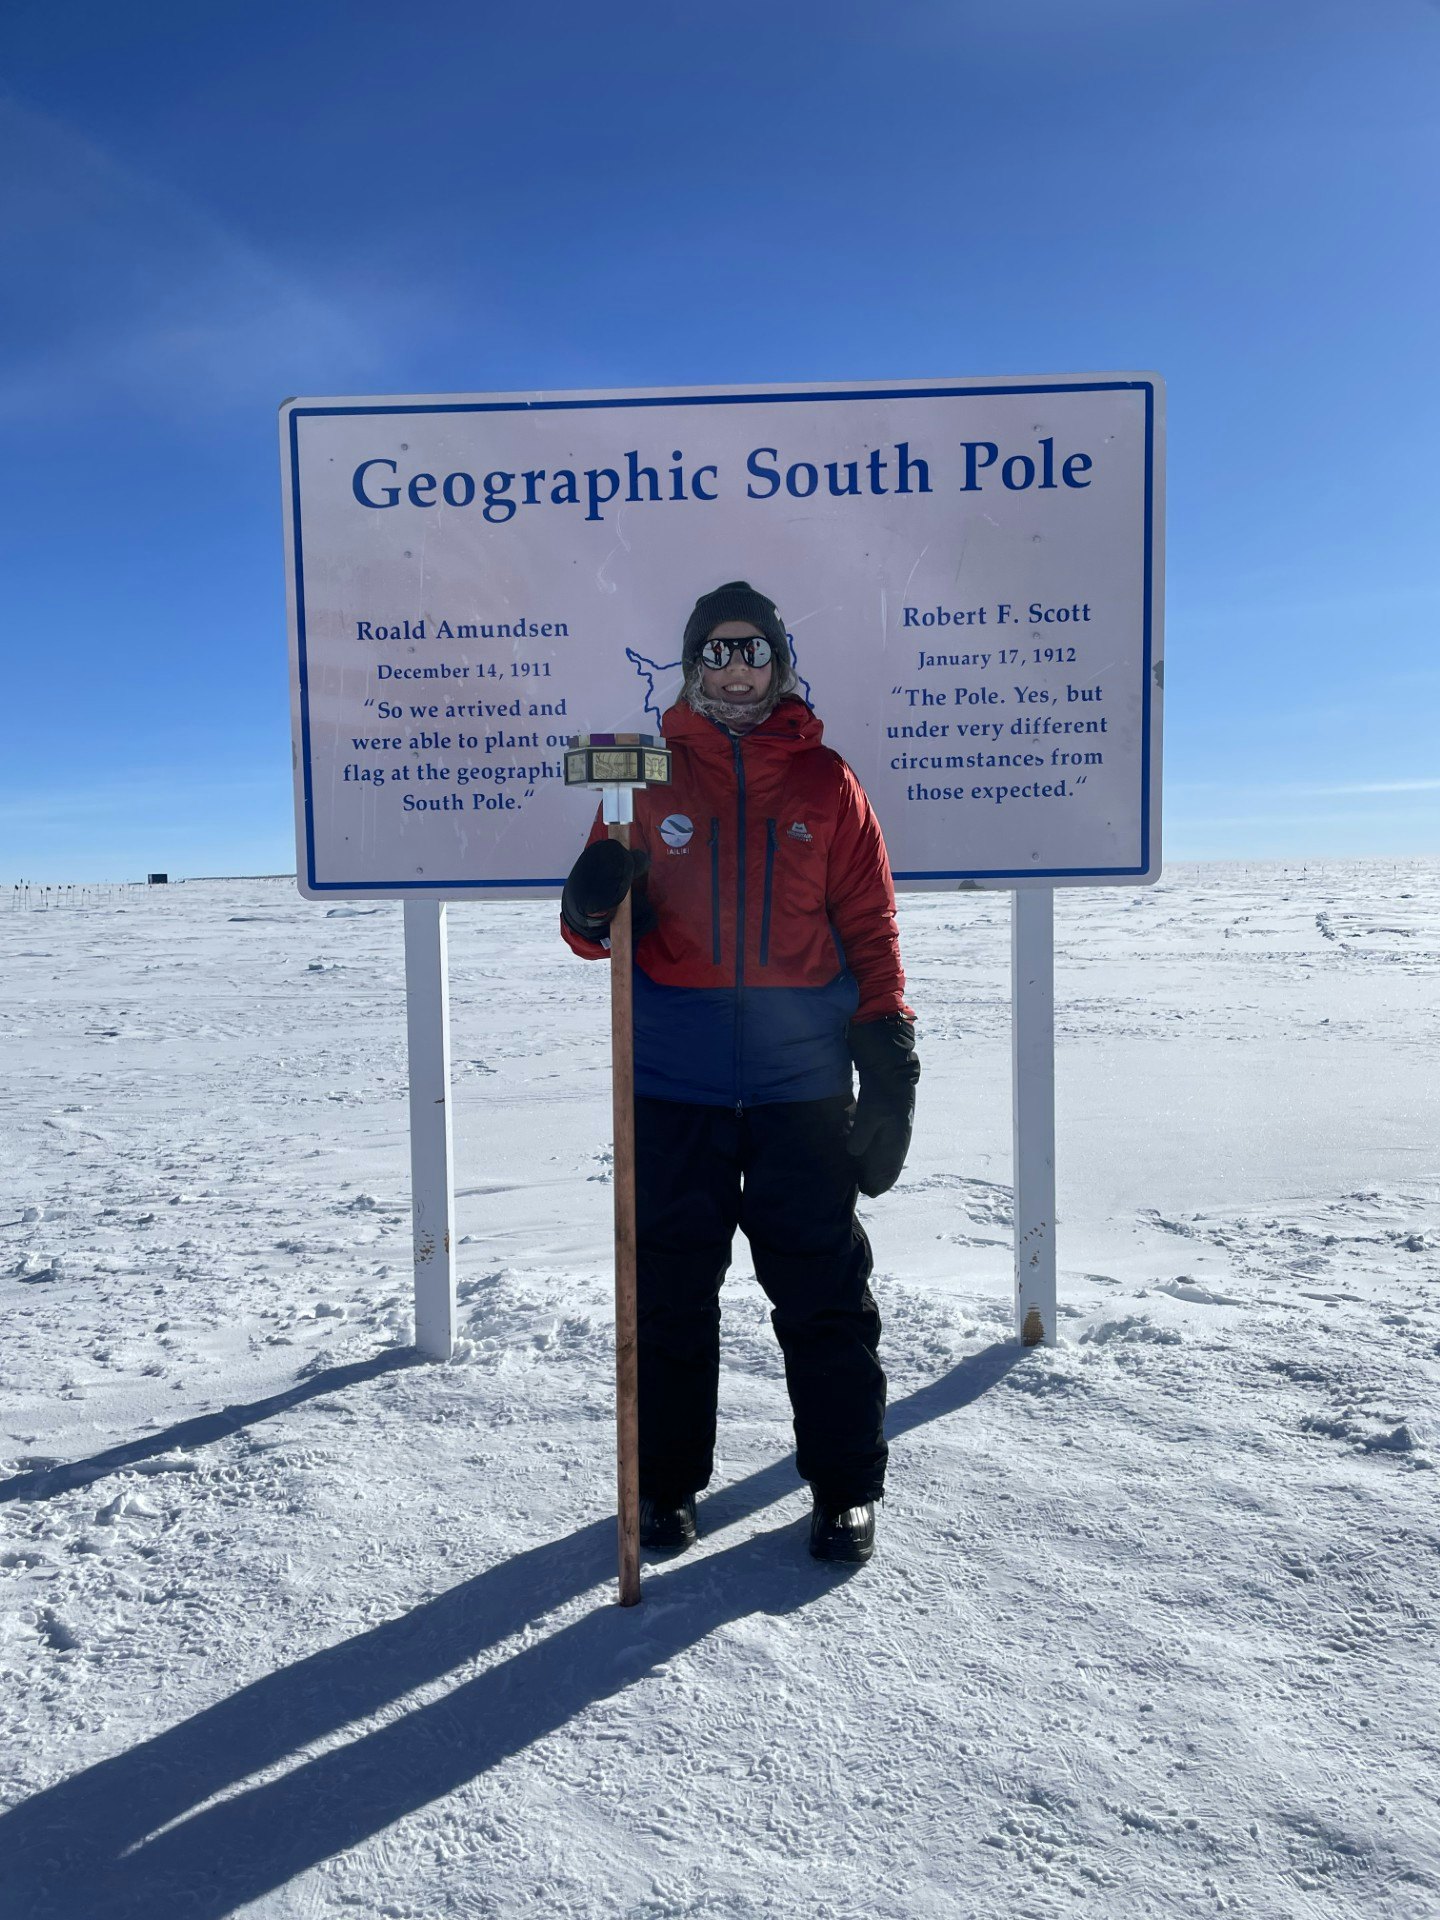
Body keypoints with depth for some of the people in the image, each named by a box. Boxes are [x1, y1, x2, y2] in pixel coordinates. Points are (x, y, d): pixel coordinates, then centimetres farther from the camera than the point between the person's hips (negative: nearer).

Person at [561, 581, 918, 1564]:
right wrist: (595, 906, -17)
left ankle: (847, 1489, 21)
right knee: (670, 1290, 9)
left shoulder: (825, 781, 8)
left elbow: (869, 926, 7)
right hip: (674, 1085, 1)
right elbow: (605, 928, 7)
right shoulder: (649, 775, 8)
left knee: (825, 1294, 5)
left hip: (802, 1083, 0)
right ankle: (669, 1481, 26)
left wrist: (889, 1047, -2)